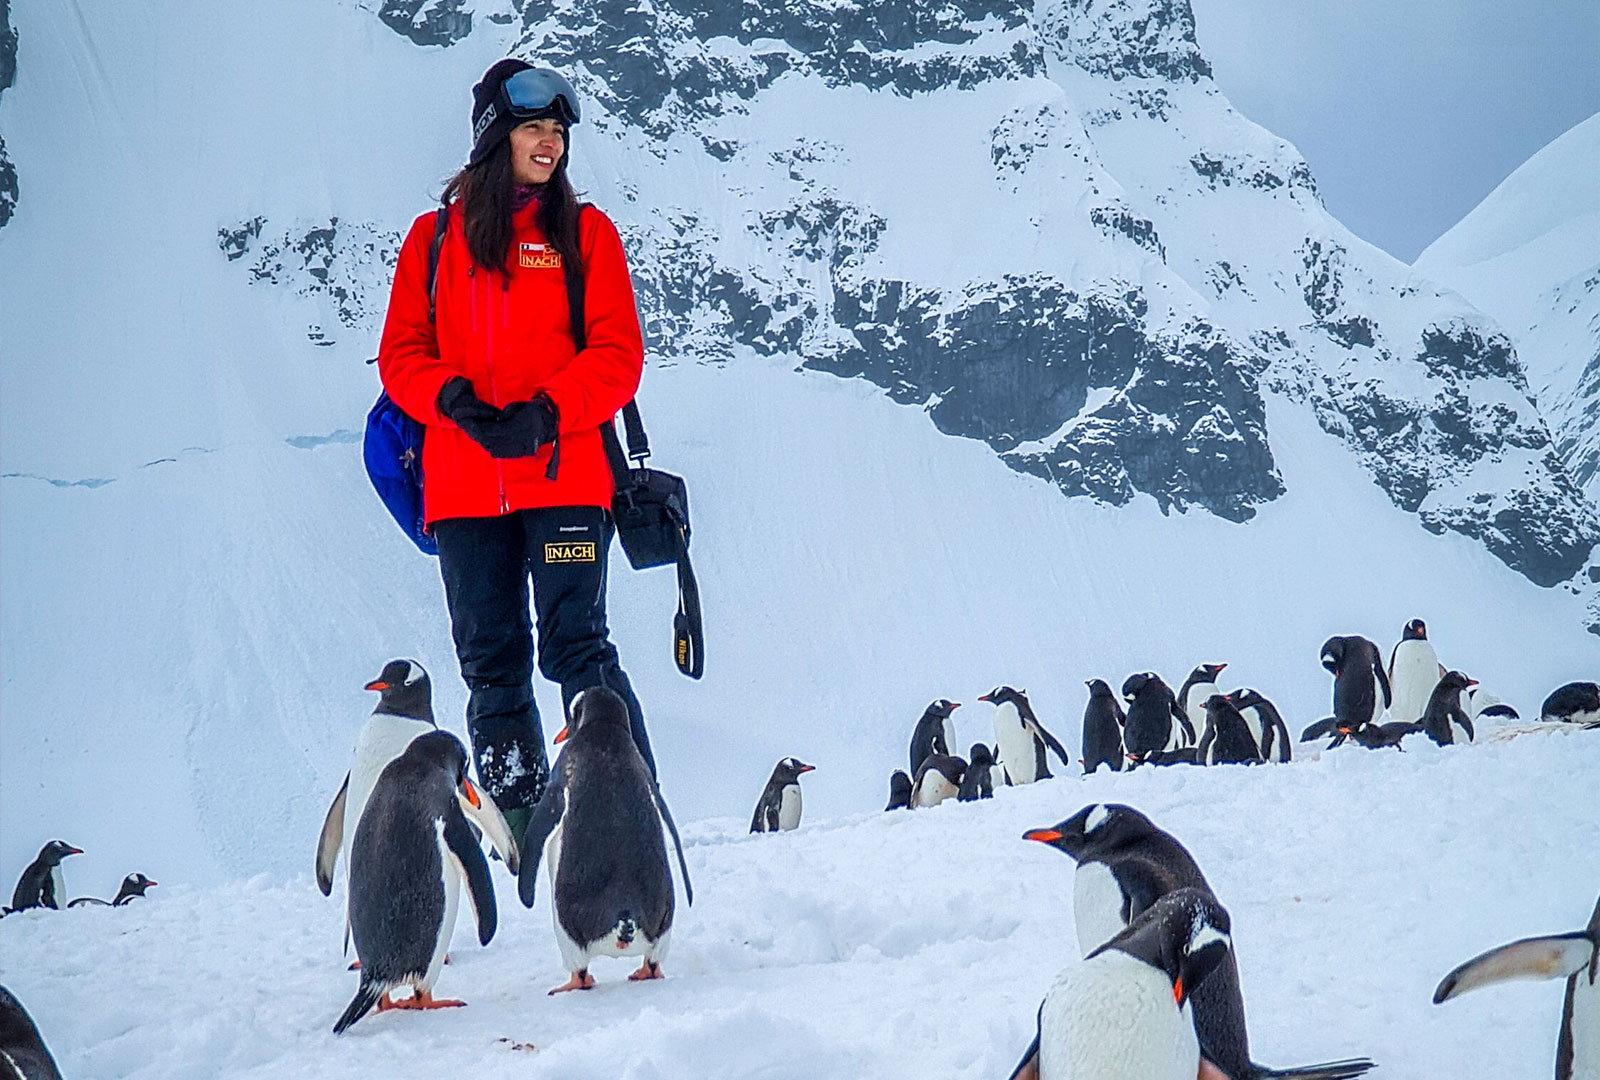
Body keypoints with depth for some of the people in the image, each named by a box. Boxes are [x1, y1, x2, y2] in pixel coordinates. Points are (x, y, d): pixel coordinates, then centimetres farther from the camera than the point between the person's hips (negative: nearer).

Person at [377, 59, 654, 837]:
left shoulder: (584, 232, 9)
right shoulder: (434, 237, 13)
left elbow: (617, 355, 1)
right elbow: (401, 353, 9)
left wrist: (544, 413, -15)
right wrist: (454, 400, -12)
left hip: (563, 475, -2)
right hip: (462, 488, 2)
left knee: (575, 649, -9)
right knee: (490, 664, 4)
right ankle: (517, 825, 10)